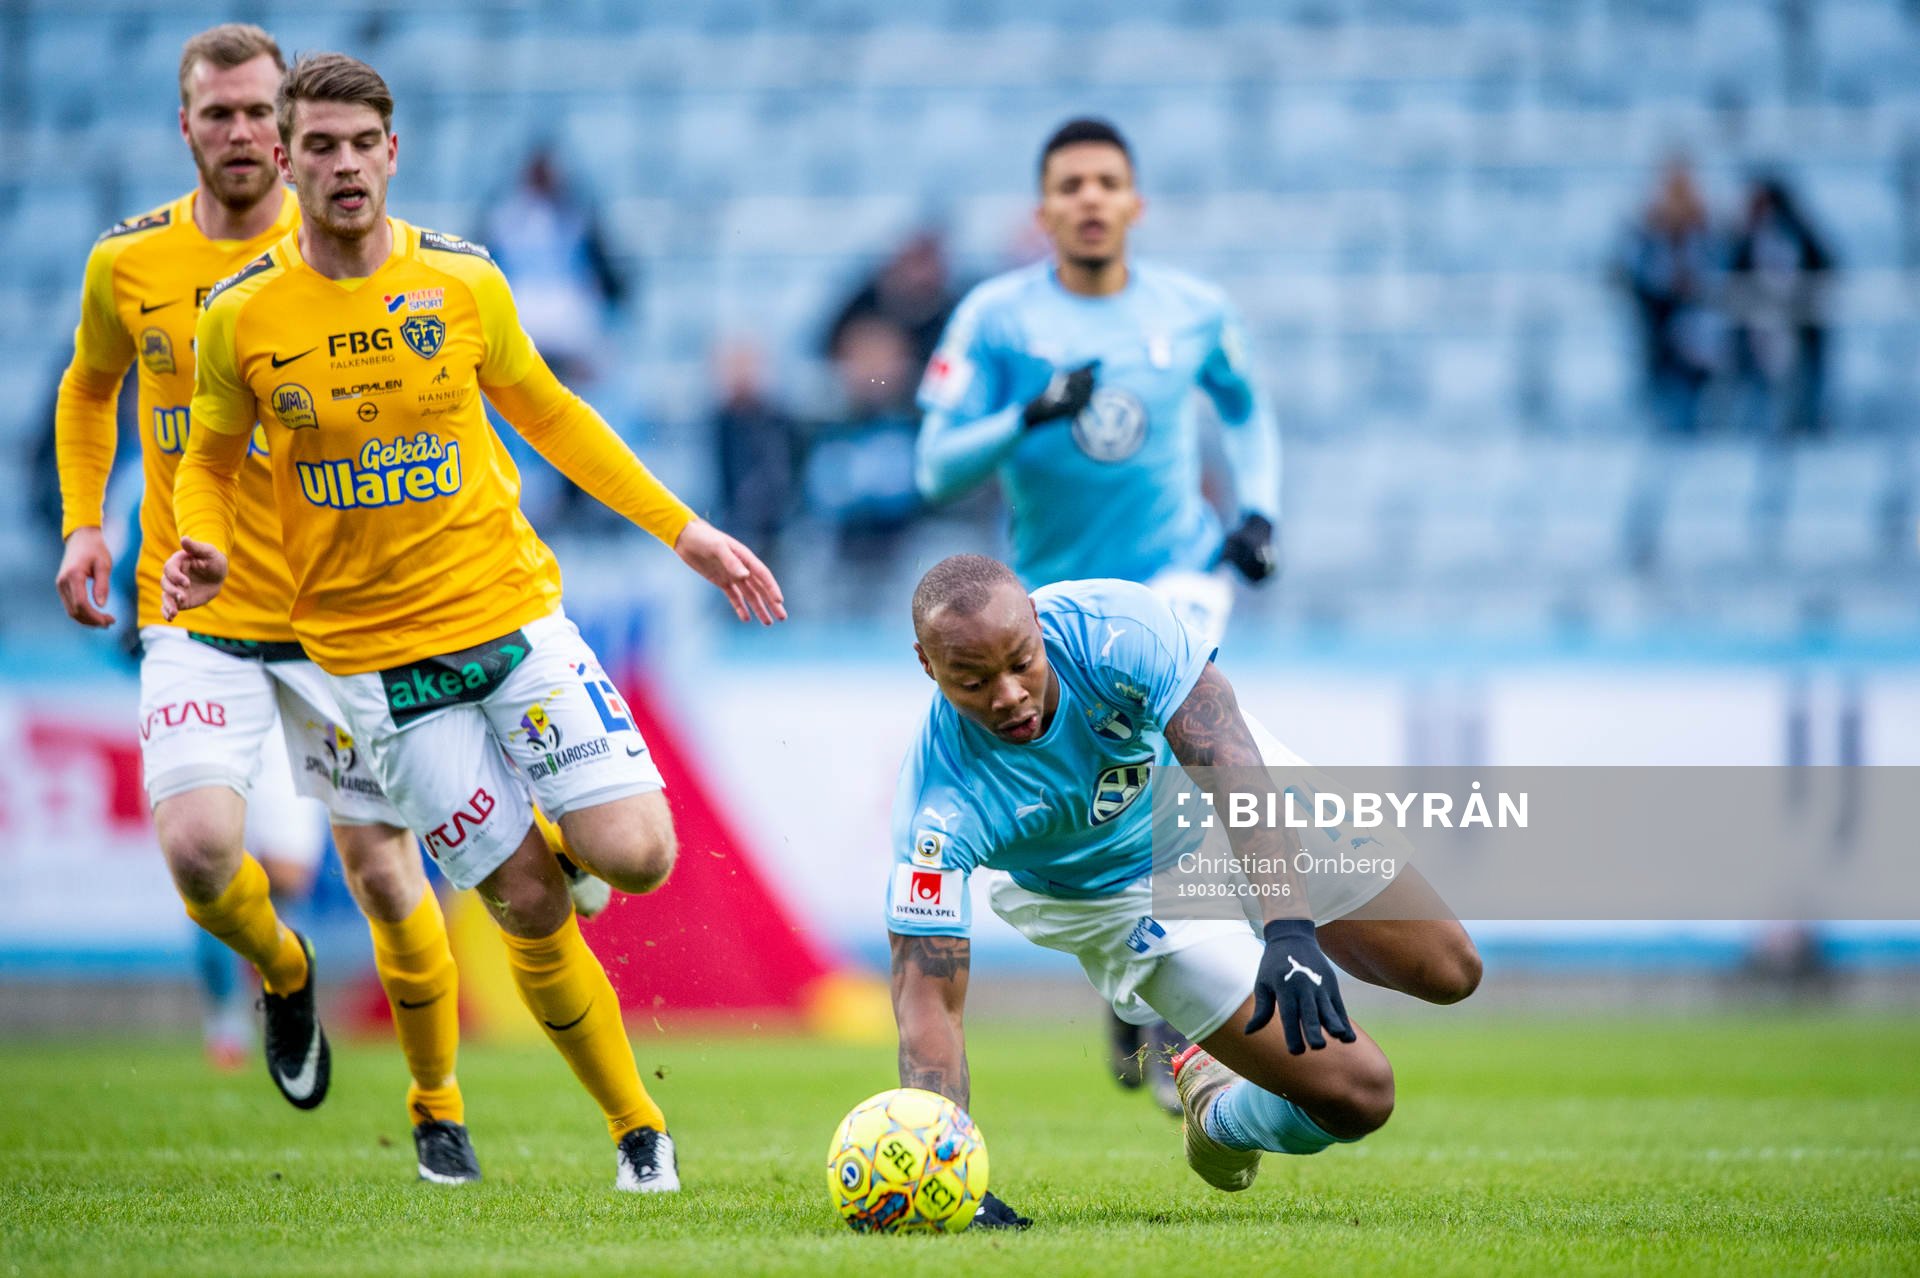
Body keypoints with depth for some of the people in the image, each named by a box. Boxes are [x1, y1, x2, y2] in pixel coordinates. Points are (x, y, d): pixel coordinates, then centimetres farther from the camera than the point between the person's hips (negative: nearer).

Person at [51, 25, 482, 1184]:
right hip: (198, 613, 1)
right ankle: (283, 971, 17)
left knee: (382, 865, -1)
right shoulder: (128, 266, 1)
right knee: (198, 846, -19)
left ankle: (440, 1109, 22)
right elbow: (89, 390, 21)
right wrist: (83, 523, 8)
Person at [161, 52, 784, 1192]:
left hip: (513, 612, 1)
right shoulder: (242, 319, -6)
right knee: (530, 908, -3)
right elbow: (211, 461, 9)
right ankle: (638, 1129, 14)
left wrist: (683, 529, 10)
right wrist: (206, 550, -13)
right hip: (376, 655, -1)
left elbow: (550, 415, 12)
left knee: (638, 856, -11)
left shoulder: (464, 281, -2)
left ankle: (552, 829, 25)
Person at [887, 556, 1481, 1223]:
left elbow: (1238, 776, -40)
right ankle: (1219, 1114, 18)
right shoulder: (942, 798, -37)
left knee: (1448, 972, 3)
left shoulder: (1116, 627, -36)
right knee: (1354, 1094, -16)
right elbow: (928, 1000, -35)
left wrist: (1289, 930, -55)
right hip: (1119, 891, -3)